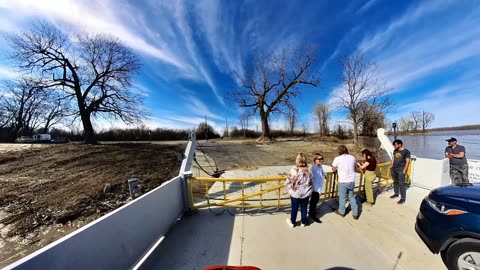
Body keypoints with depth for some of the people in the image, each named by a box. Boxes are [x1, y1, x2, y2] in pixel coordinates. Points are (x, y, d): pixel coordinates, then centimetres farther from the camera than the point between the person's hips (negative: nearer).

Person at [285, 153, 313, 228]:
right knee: (304, 208, 22)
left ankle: (292, 222, 36)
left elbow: (287, 183, -18)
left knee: (294, 208, 17)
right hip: (306, 193, 3)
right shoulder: (309, 170, -13)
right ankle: (303, 222, 40)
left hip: (295, 193, -3)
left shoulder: (294, 170, -25)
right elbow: (310, 183, 0)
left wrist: (291, 189, 2)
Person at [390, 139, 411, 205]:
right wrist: (391, 166, 13)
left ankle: (403, 198, 5)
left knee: (401, 184, -3)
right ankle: (396, 194, 28)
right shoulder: (395, 151, 10)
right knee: (395, 182, 15)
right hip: (394, 169, 6)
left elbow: (407, 161, -10)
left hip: (401, 170, -6)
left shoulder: (406, 151, -8)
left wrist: (404, 170, -14)